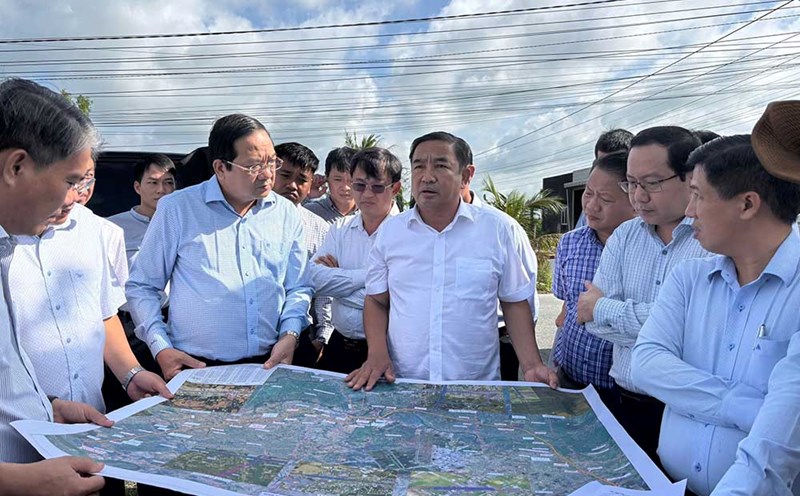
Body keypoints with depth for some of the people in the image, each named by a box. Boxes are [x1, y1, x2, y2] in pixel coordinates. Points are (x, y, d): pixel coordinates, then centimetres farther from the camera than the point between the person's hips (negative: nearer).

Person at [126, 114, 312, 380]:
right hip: (195, 367, -2)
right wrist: (161, 348, -5)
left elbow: (298, 288, 15)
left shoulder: (287, 214, 9)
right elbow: (142, 286, 6)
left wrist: (290, 335, -1)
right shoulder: (176, 208, 0)